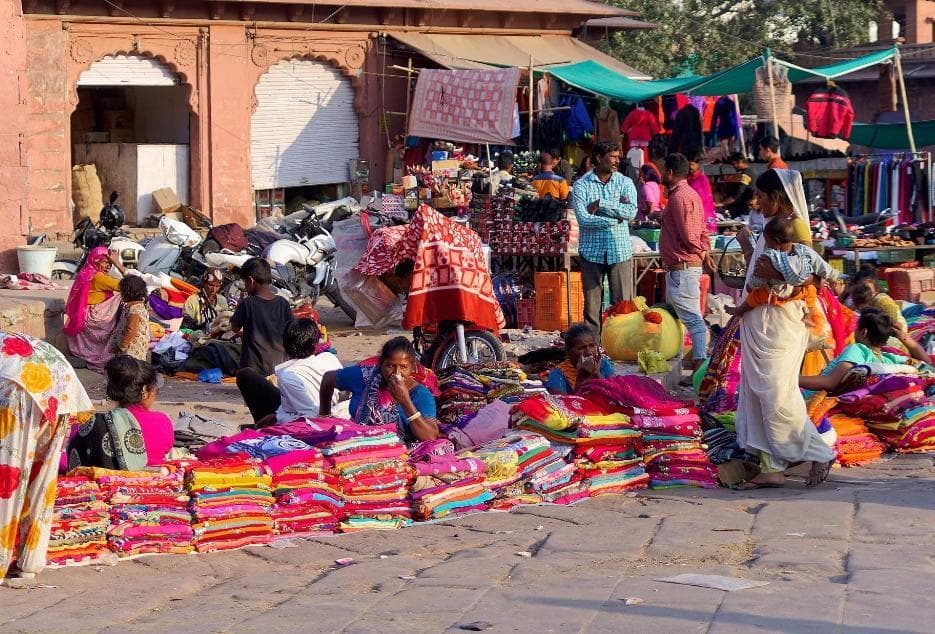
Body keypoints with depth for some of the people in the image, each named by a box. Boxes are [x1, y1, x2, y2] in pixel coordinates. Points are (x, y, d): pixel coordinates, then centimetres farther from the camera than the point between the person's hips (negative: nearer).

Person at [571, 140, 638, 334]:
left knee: (622, 302, -1)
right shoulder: (582, 185, 1)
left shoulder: (625, 183, 7)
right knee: (592, 304, 2)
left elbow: (631, 212, -10)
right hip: (592, 251, -1)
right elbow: (583, 218, -13)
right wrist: (616, 216, -11)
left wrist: (601, 204, -12)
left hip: (620, 251, 1)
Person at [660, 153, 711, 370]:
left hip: (682, 268, -11)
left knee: (692, 318, -13)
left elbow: (688, 236, -19)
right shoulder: (690, 194, 17)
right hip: (685, 267, 11)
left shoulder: (680, 197, -16)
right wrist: (704, 251, 8)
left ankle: (701, 366, -17)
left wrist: (700, 253, -4)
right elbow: (702, 231, 17)